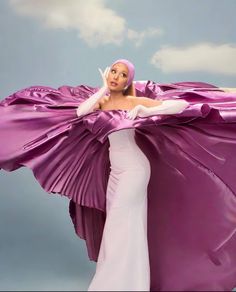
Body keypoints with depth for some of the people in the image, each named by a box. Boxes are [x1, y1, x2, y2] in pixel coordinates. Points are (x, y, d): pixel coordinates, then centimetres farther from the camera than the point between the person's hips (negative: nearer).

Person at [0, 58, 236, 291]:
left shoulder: (136, 101, -8)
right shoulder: (102, 101, 7)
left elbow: (181, 104, -14)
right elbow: (80, 111, -14)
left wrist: (144, 111, -23)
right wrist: (104, 89, -6)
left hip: (134, 168, -6)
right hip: (114, 169, 7)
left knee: (122, 225, -5)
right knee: (114, 223, 13)